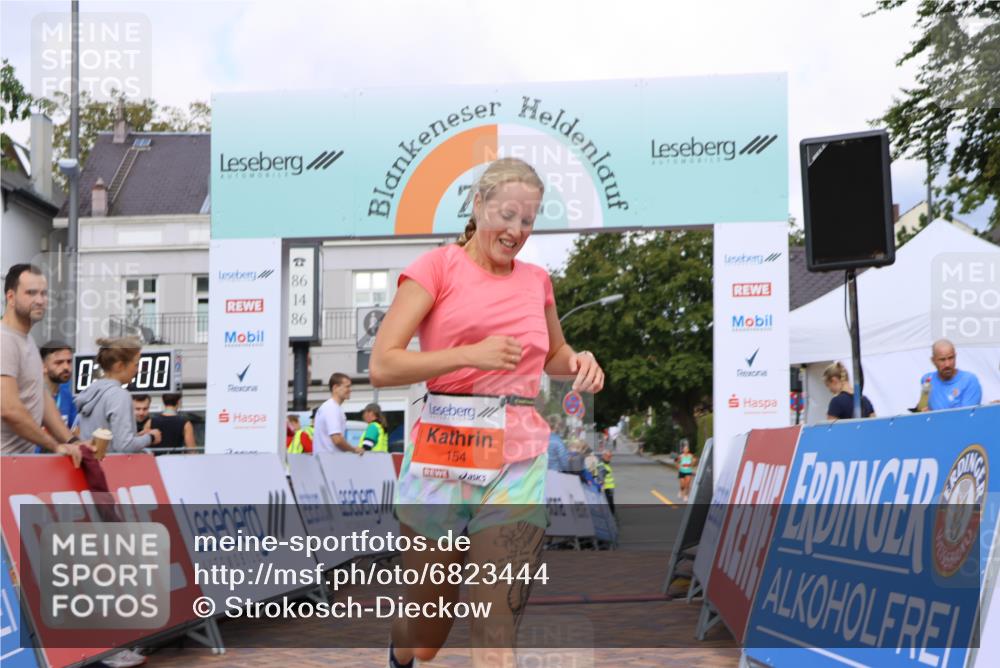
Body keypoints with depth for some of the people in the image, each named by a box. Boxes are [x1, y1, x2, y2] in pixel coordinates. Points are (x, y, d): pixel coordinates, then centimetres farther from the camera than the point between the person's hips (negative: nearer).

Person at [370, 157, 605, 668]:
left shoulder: (536, 280, 13)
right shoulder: (438, 266, -1)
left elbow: (554, 354, 31)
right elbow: (382, 366, -9)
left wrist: (579, 363, 8)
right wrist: (471, 354, -19)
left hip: (520, 460, 3)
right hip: (443, 453, -3)